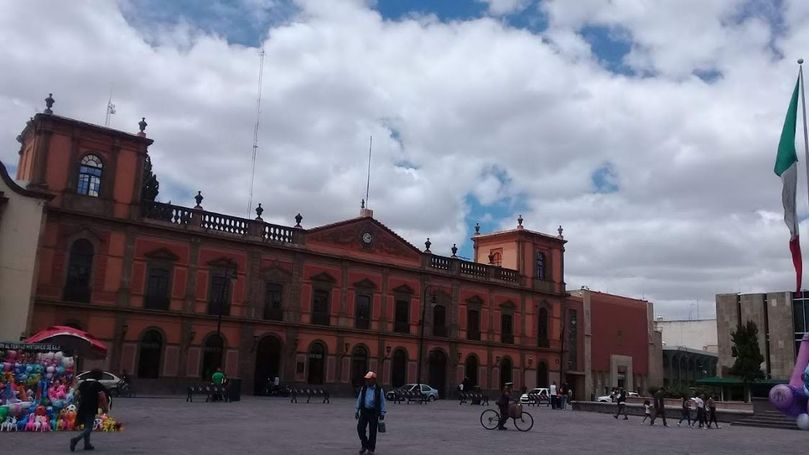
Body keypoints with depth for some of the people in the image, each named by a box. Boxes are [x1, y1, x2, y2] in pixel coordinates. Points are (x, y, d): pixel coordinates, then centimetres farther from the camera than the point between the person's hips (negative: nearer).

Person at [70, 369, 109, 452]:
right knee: (89, 428, -1)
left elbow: (77, 393, 13)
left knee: (86, 426, 18)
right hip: (91, 409, -7)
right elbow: (102, 397, -15)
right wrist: (105, 407, -2)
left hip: (82, 407, 7)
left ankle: (87, 444, 22)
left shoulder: (83, 383, 6)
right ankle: (76, 439, -19)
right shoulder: (98, 385, -12)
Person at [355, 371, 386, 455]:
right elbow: (359, 400, 12)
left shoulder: (379, 390, -3)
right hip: (364, 411, 3)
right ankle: (364, 445, 17)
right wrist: (357, 411, 11)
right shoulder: (363, 389, 6)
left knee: (372, 431, 1)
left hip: (374, 412, -3)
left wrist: (382, 413, -4)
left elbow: (382, 402, 0)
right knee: (360, 428, -5)